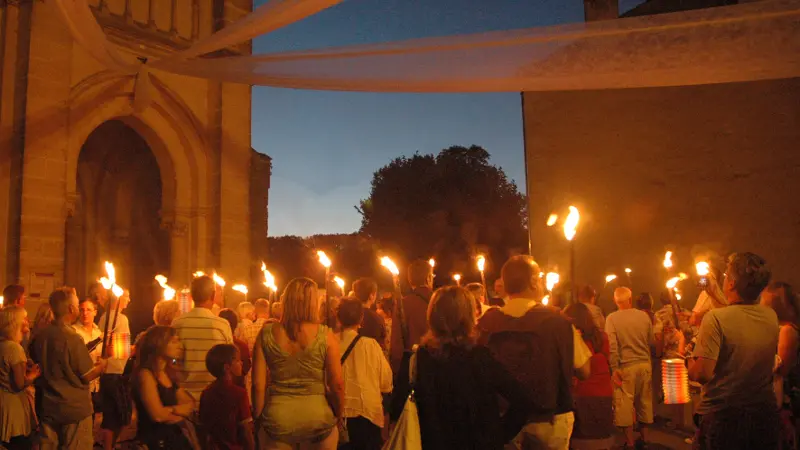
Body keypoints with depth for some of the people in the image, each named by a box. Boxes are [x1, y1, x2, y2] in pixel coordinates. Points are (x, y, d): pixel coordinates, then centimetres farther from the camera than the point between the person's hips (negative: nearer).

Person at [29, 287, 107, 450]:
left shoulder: (38, 336, -4)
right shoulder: (73, 338, -22)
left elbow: (35, 365, 13)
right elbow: (87, 376, -17)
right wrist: (103, 363, 1)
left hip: (46, 407, 6)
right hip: (74, 408, -6)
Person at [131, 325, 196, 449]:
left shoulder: (169, 373, 10)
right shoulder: (145, 374, -15)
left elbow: (190, 404, 6)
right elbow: (158, 415, -22)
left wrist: (172, 409, -15)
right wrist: (180, 414, -4)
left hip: (174, 436, 7)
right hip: (154, 440, -7)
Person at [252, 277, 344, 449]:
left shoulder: (266, 334, -6)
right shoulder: (325, 336, -10)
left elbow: (258, 383, -4)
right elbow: (337, 384, -9)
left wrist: (258, 419, 9)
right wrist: (338, 416, 8)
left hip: (276, 417, 1)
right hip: (317, 416, -1)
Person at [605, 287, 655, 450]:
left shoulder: (612, 318, -10)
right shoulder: (644, 315, -1)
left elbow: (612, 345, -15)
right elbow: (652, 341, 5)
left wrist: (614, 368, -11)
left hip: (626, 366, -4)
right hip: (645, 364, 4)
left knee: (625, 404, 6)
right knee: (644, 401, 16)